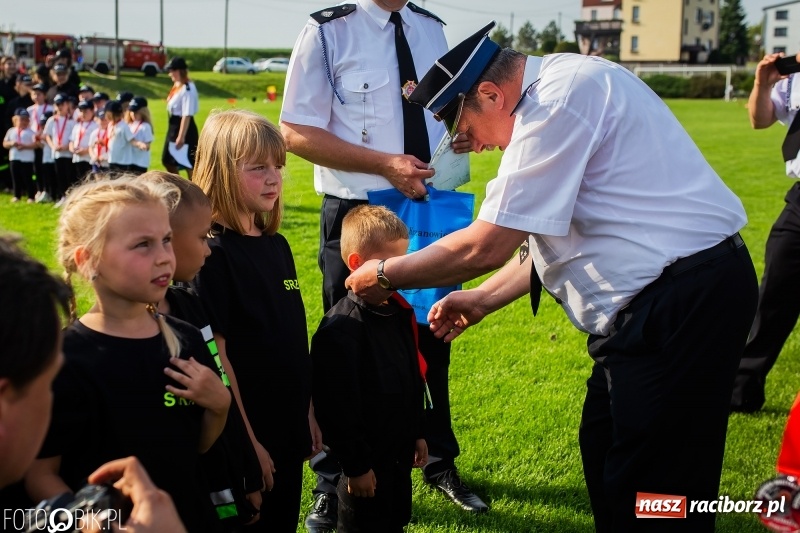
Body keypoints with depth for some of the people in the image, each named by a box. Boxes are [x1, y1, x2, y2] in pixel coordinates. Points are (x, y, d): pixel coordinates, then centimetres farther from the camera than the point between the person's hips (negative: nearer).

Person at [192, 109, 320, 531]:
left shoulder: (277, 245, 7)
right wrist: (245, 441, -17)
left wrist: (307, 412, 13)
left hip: (287, 430, 7)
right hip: (248, 436, -7)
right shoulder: (213, 254, -16)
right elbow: (216, 355, -18)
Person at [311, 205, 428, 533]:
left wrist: (417, 433, 17)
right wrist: (356, 465, -19)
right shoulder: (341, 327, -24)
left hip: (399, 453, 8)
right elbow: (339, 406, -22)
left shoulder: (398, 312, 4)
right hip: (367, 459, -8)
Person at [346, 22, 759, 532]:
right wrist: (482, 299, 18)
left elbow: (484, 246, -18)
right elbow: (552, 232, 20)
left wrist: (386, 274, -5)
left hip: (683, 302, -11)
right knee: (603, 450, 18)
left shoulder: (559, 101, -18)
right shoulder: (565, 89, 14)